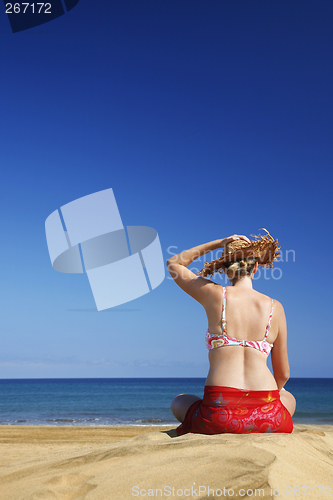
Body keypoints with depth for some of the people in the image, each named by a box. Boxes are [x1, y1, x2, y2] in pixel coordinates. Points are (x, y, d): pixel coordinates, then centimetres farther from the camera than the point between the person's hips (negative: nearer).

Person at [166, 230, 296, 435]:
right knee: (289, 398, 40)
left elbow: (173, 264, 20)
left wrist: (219, 243, 16)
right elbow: (283, 374, 13)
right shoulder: (275, 307, 5)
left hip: (220, 416, -2)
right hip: (267, 416, 2)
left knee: (179, 403, 34)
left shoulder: (215, 295, 0)